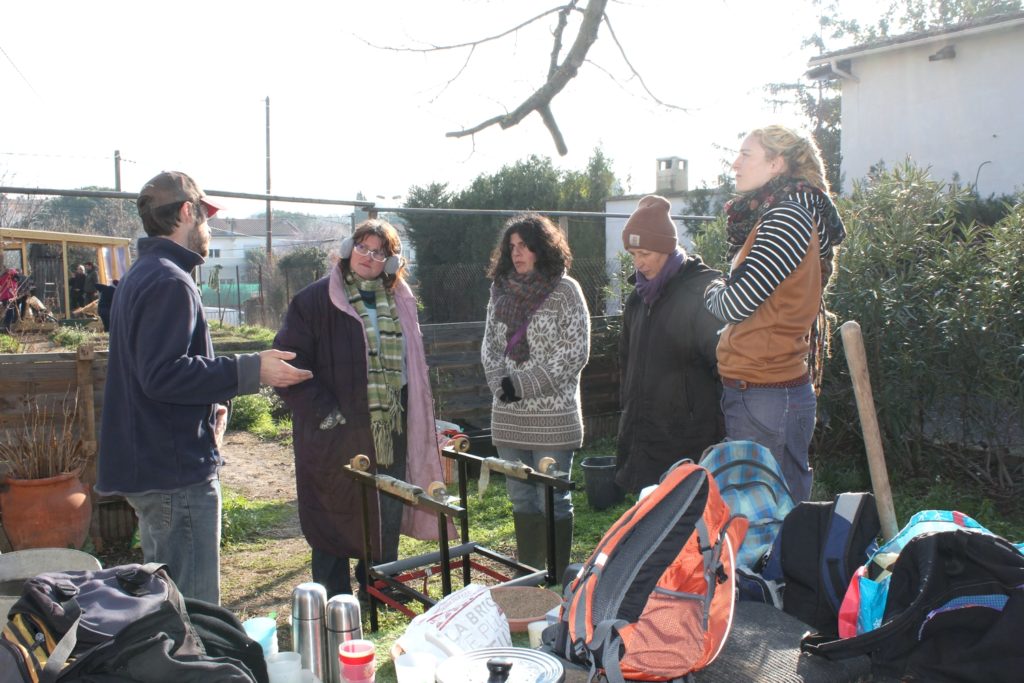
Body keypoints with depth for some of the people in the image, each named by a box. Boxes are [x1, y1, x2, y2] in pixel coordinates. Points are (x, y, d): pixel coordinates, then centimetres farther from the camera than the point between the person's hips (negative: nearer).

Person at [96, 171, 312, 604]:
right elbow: (164, 375, -26)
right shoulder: (169, 282, -17)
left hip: (150, 466, 11)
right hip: (176, 470, -11)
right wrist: (249, 371, -24)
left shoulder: (141, 276, 17)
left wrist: (208, 405, 22)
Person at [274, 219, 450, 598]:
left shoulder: (399, 301, 11)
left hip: (391, 430, 5)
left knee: (388, 511, 13)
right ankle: (335, 595, 20)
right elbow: (290, 361, -10)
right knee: (336, 511, 4)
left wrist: (407, 412, 10)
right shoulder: (316, 299, -6)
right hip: (336, 434, -5)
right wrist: (323, 411, -16)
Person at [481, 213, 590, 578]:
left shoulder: (565, 290, -7)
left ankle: (559, 579, 15)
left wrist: (523, 384, -14)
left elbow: (576, 352, -11)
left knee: (554, 500, 2)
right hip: (508, 415, 6)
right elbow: (489, 345, 13)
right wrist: (500, 382, -6)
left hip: (551, 415, -5)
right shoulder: (501, 290, 9)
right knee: (521, 498, 15)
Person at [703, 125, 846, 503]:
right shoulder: (771, 216, 16)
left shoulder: (787, 218, -13)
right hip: (749, 391, 9)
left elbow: (734, 304, -16)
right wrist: (723, 292, 2)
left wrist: (714, 290, 3)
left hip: (769, 398, -9)